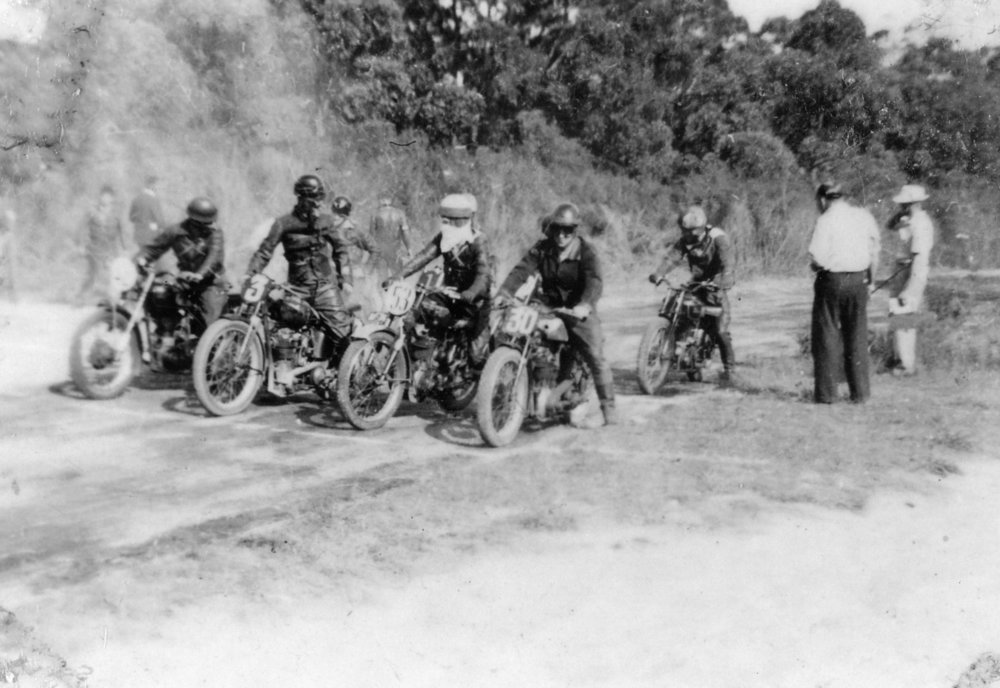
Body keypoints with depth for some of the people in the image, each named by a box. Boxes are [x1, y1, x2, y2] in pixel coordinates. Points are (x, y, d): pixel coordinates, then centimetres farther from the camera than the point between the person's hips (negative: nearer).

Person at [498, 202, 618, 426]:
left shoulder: (585, 251, -10)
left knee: (596, 356, -10)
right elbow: (521, 270, -11)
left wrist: (585, 305, -45)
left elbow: (594, 280, -25)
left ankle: (608, 405, 1)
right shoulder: (541, 249, 1)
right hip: (549, 307, 3)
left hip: (578, 310, -3)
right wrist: (504, 293, -29)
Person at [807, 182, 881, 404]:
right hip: (859, 280, 4)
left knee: (826, 336, 5)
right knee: (858, 338, 10)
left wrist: (815, 266, 4)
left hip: (832, 280, -4)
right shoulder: (864, 216, 6)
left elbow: (818, 257, -18)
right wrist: (870, 279, 22)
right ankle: (860, 392, 14)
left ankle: (826, 392, 7)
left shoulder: (826, 220, -10)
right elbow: (874, 251, 12)